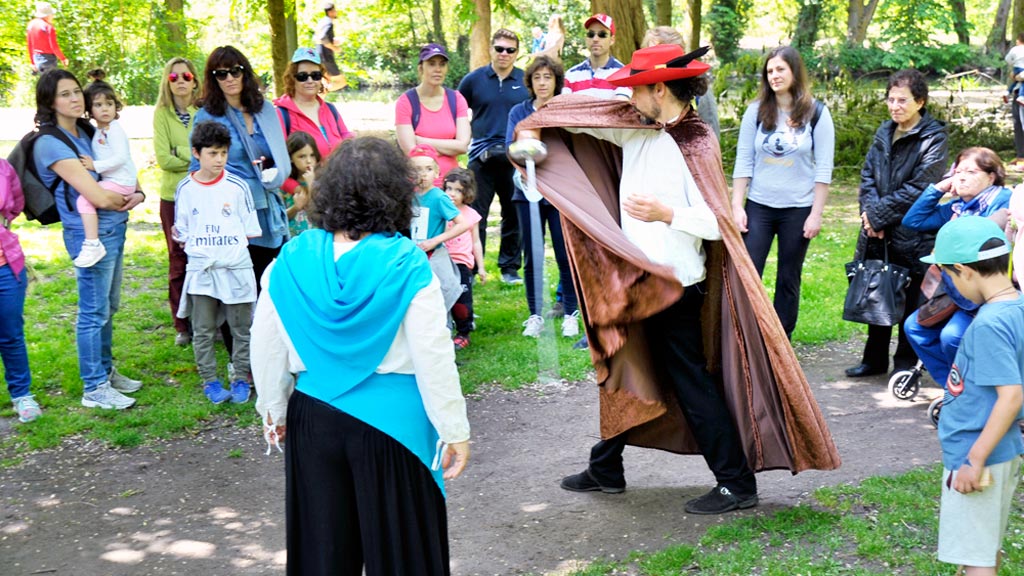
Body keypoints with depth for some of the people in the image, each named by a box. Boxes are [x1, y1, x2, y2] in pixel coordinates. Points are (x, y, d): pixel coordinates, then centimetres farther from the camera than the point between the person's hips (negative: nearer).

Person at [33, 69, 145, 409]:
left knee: (109, 307, 18)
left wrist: (139, 193, -2)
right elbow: (98, 196, -22)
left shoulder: (87, 132, 9)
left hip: (115, 228, 8)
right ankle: (94, 390, 9)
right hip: (90, 234, -8)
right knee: (94, 311, -1)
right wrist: (127, 199, -2)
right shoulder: (51, 144, -17)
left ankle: (106, 372, 32)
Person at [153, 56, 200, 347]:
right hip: (174, 196, 0)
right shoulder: (162, 114, 0)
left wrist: (181, 154, -13)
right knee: (179, 260, 6)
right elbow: (164, 159, -8)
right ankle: (182, 325, 15)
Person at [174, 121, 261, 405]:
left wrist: (229, 247, -4)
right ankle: (210, 381, 17)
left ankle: (241, 379, 18)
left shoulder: (237, 186, -4)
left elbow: (250, 231, 1)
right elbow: (182, 232, 8)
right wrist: (198, 248, -1)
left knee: (241, 328, 7)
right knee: (203, 330, 6)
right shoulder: (186, 189, 0)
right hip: (200, 270, 1)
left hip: (236, 267, -1)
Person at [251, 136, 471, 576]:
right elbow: (433, 357, -14)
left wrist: (273, 408, 18)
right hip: (391, 422, -3)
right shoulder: (407, 265, -14)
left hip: (314, 419, 3)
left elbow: (266, 347, 4)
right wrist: (454, 430, -5)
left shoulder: (291, 261, -4)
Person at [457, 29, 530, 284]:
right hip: (482, 157, -1)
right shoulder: (474, 79, 4)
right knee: (475, 217, 1)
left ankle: (510, 268, 18)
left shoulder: (526, 82, 6)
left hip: (515, 158, 1)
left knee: (514, 215, 7)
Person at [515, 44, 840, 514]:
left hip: (676, 285, -8)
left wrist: (666, 214, -32)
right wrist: (534, 129, -1)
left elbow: (716, 224, -22)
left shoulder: (696, 147, -18)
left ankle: (737, 483, 9)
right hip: (634, 278, 8)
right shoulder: (636, 128, 2)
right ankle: (606, 469, 33)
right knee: (622, 370, 18)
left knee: (689, 380, -2)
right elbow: (577, 111, 11)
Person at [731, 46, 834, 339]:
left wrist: (816, 214, -7)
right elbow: (743, 162, 2)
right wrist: (737, 206, -4)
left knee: (788, 280, 8)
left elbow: (823, 169, -3)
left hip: (798, 209, -1)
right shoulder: (757, 111, 2)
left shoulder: (816, 113, -2)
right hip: (758, 206, 1)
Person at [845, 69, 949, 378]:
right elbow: (868, 175, 8)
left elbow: (918, 190, -16)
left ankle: (906, 364, 18)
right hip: (878, 235, 6)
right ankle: (875, 359, 29)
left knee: (910, 303, 5)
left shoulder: (934, 138, -9)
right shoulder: (885, 132, 10)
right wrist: (870, 212, -9)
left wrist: (879, 214, -15)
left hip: (913, 235, -6)